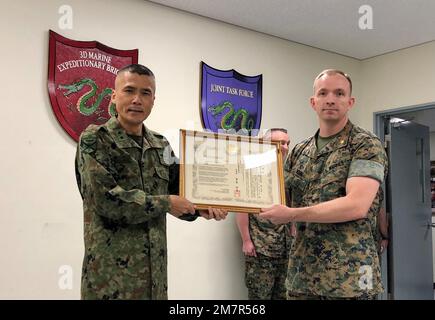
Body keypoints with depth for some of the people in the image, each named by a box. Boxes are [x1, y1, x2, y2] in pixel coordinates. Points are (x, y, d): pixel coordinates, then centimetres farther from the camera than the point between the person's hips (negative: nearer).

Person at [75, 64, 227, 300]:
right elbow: (107, 200, -20)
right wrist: (165, 203, -12)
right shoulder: (95, 140, -9)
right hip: (111, 271, -6)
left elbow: (176, 191, 18)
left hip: (154, 267, 6)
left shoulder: (161, 146, 10)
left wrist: (199, 209, -2)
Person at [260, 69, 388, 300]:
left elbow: (356, 206, -19)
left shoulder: (366, 146, -7)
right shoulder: (299, 151, 11)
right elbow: (276, 195, 14)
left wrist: (292, 215, -18)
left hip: (349, 277, -5)